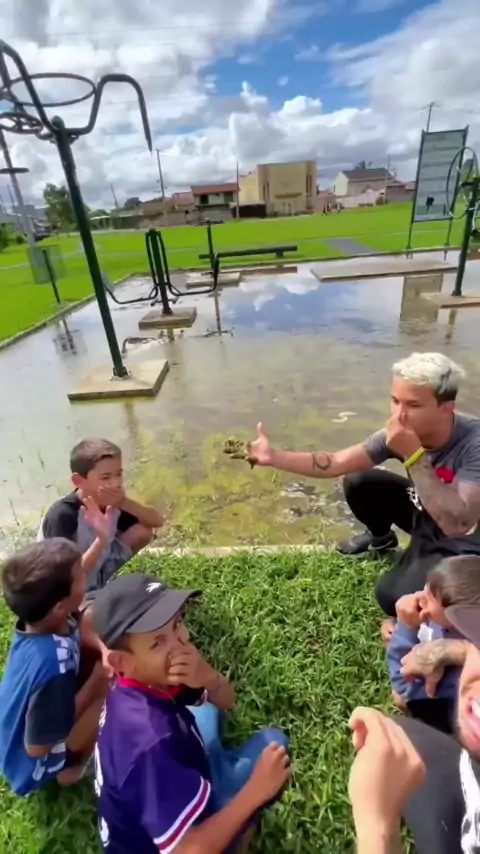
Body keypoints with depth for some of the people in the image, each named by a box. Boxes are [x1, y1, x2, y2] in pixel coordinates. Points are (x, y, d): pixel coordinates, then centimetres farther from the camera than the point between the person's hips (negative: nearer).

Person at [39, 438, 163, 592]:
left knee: (142, 532, -7)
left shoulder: (111, 502, -13)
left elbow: (157, 521, -15)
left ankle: (101, 581, 11)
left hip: (94, 573, 7)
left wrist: (125, 503, -31)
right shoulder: (63, 515, -31)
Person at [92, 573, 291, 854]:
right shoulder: (152, 741, -39)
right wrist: (255, 792, -27)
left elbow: (226, 701, -8)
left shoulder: (148, 680, -17)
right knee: (272, 745, -11)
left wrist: (209, 678, -30)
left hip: (165, 794, 7)